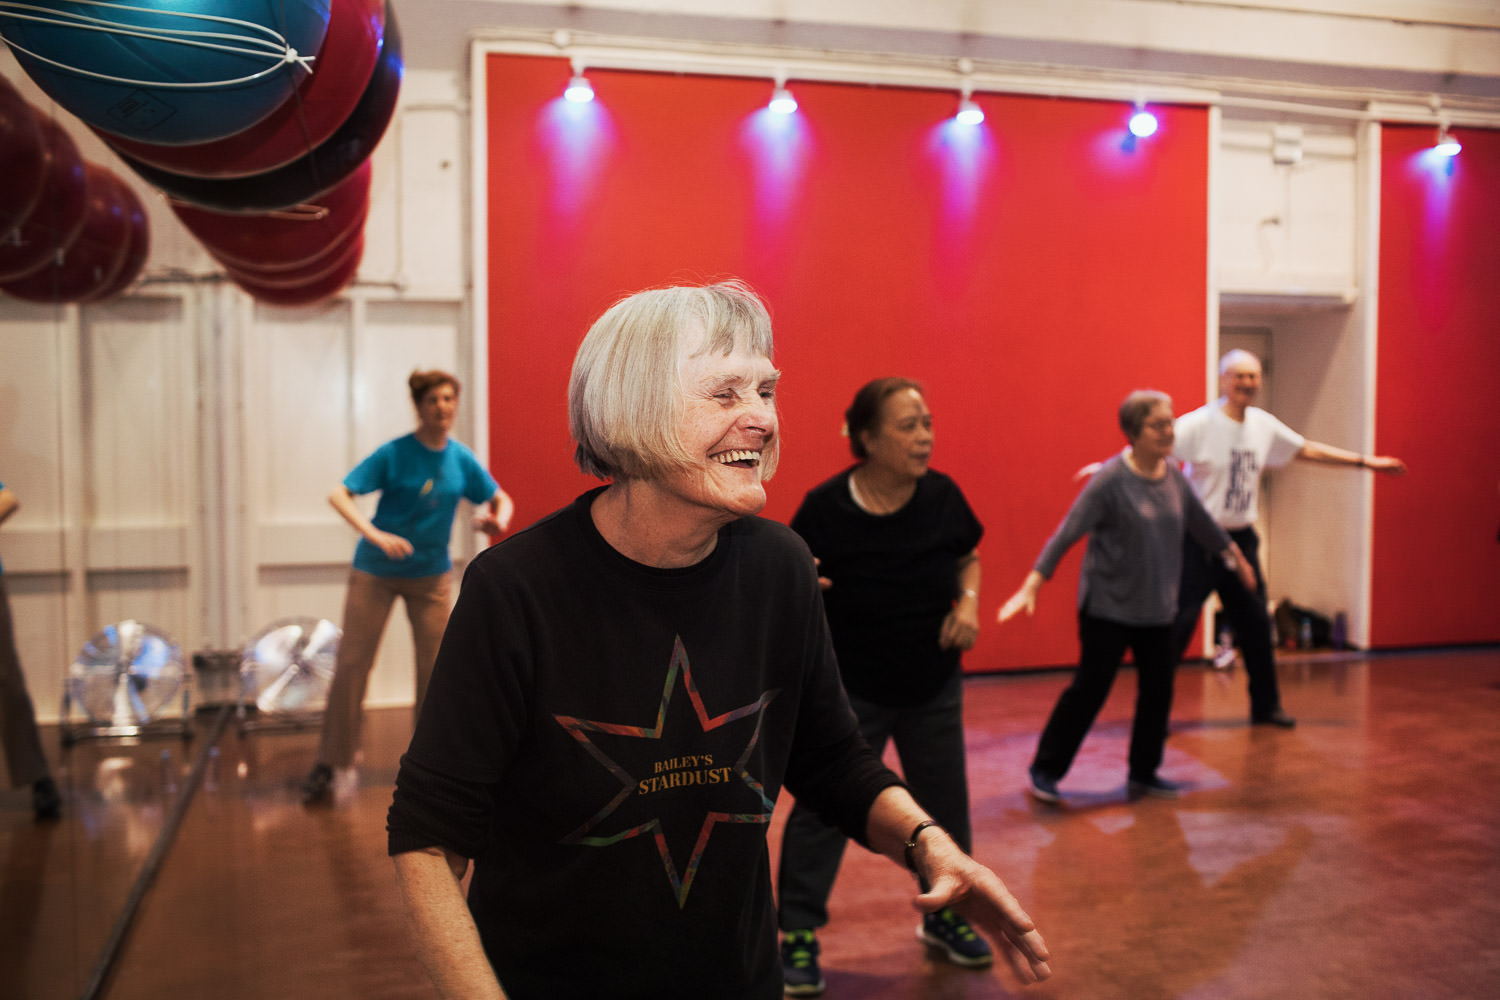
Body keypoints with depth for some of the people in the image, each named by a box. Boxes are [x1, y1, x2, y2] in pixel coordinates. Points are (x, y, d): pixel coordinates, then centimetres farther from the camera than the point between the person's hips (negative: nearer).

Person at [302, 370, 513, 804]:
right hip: (376, 572, -3)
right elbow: (338, 496, -17)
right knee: (352, 663, -1)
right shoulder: (394, 454, -12)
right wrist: (375, 535, -32)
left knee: (436, 667, 4)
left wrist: (498, 519, -16)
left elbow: (502, 500, 9)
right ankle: (327, 765, 10)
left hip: (432, 574, 3)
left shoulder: (462, 460, -2)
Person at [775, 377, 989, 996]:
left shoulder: (942, 496, -11)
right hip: (848, 690, -4)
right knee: (822, 808, 3)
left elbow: (969, 558, 9)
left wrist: (968, 603, -10)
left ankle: (944, 914, 39)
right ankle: (798, 934, 20)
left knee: (944, 805, 16)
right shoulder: (825, 508, -21)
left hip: (933, 688, 4)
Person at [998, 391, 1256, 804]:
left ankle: (1142, 774, 26)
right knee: (1090, 689, -3)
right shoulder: (1110, 480, -16)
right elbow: (1066, 534, -19)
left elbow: (1200, 522, 20)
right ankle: (1045, 770, 12)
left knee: (1158, 692, 9)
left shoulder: (1173, 476, 3)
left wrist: (1235, 556, 32)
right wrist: (1031, 586, -25)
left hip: (1157, 608, 6)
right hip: (1108, 607, -6)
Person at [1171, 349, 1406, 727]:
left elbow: (1309, 450, 21)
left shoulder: (1263, 425, 9)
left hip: (1241, 539, 7)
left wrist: (1366, 461, 24)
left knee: (1255, 622, 12)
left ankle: (1266, 706, 27)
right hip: (1199, 539, -7)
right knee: (1178, 623, -9)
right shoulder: (1199, 423, -13)